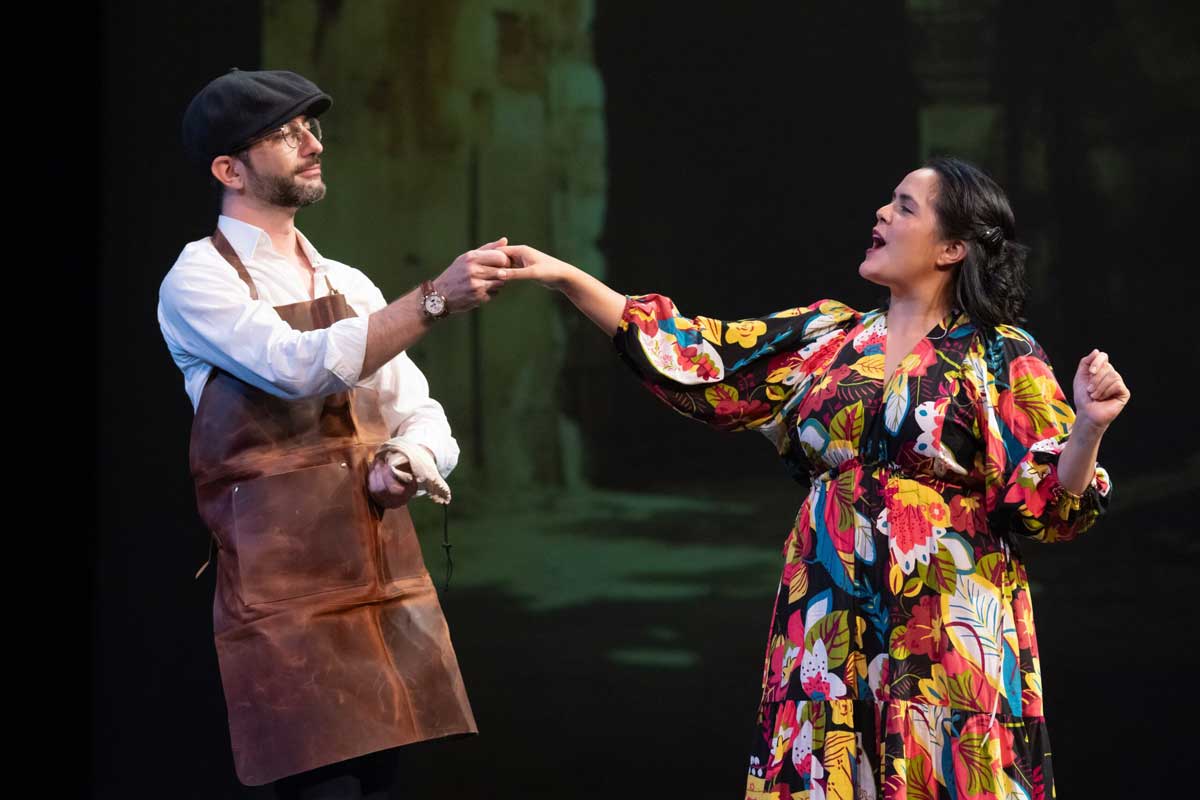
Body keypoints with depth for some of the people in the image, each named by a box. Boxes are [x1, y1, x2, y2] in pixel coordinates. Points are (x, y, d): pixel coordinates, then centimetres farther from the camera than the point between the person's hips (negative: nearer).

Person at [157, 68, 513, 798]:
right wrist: (435, 299, -29)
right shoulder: (199, 281, -5)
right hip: (286, 590, -6)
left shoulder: (351, 287, 16)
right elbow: (301, 366, -22)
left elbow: (424, 418, 14)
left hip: (384, 580, 6)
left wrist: (408, 461, -10)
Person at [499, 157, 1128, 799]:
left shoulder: (1001, 358, -2)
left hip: (947, 634, -4)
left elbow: (1050, 505, -6)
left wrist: (1088, 427, -25)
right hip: (828, 629, 4)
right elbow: (695, 359, 6)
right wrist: (564, 277, 2)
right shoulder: (826, 337, 10)